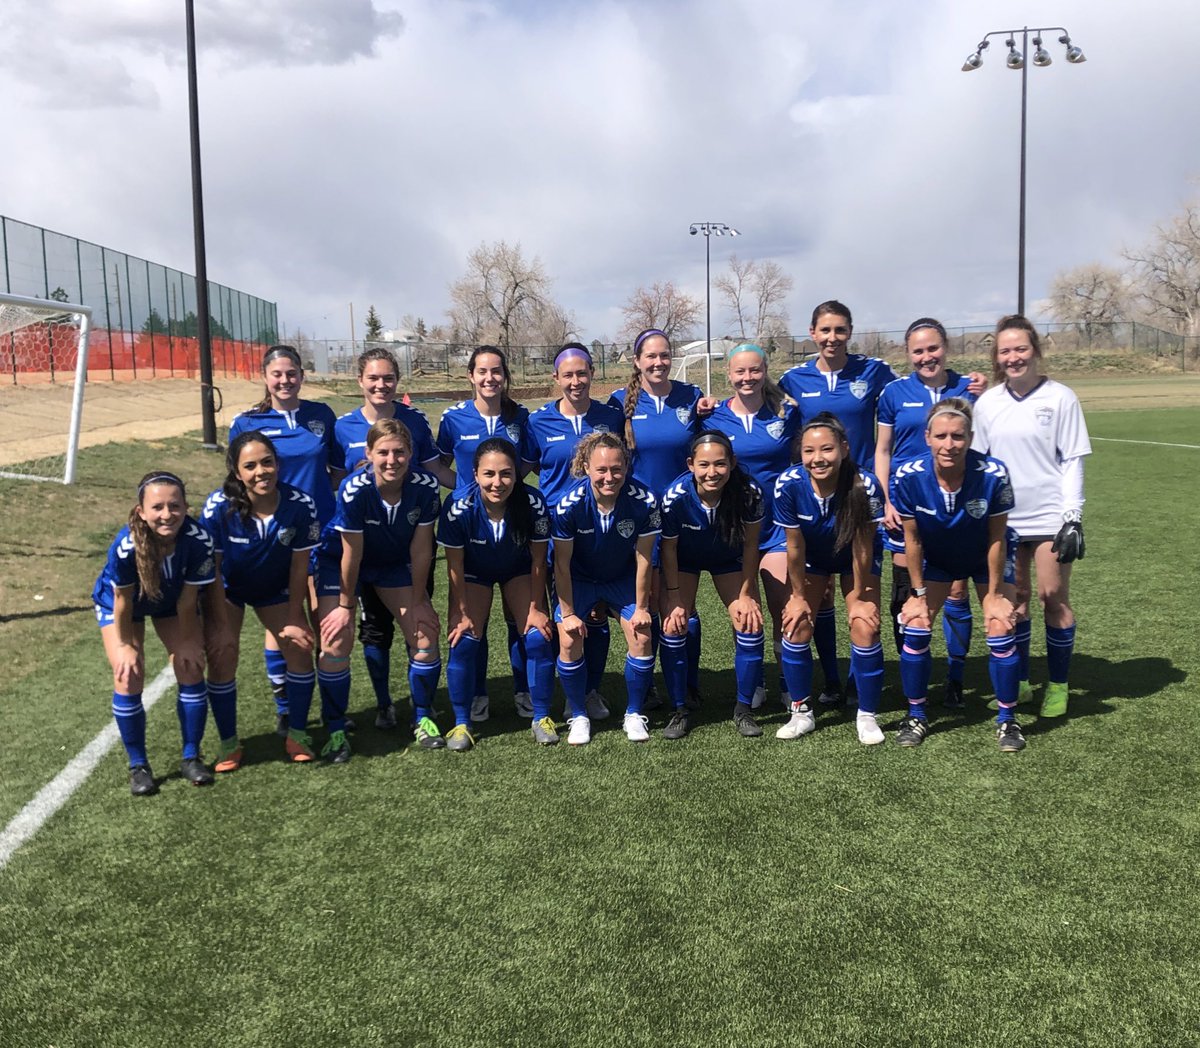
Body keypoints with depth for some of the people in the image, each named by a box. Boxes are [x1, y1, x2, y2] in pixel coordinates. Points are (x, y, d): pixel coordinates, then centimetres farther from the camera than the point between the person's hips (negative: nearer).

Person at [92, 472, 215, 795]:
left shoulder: (199, 541, -37)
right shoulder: (125, 546, -41)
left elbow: (187, 600, -21)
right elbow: (122, 601, -23)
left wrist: (187, 641, -9)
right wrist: (125, 645, -11)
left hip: (172, 602, 2)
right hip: (118, 602, -2)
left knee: (191, 670, -3)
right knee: (129, 678, -10)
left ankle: (192, 757, 15)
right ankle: (138, 765, 9)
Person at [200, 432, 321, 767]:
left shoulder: (300, 505, -28)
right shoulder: (218, 507, -31)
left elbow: (299, 566, -16)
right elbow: (211, 567, -20)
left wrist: (293, 620, -11)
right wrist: (220, 624, -17)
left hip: (276, 588, 2)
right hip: (227, 589, -1)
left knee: (300, 649, -4)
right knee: (221, 656, -9)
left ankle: (297, 735, 15)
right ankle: (229, 744, 9)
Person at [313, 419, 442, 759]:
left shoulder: (425, 486, -26)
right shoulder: (354, 490, -34)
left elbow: (420, 549, -16)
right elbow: (352, 555, -24)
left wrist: (418, 600, -8)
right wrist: (346, 605, -13)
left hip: (395, 561, 3)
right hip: (339, 558, -3)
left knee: (425, 633, -4)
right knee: (336, 640, -12)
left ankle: (423, 719, 16)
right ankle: (335, 731, 5)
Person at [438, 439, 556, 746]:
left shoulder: (533, 504, -32)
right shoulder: (458, 509, -34)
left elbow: (538, 560, -17)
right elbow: (455, 566, -19)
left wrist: (535, 608, -11)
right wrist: (460, 613, -13)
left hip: (518, 569, 1)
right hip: (475, 572, 0)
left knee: (538, 638, -9)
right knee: (463, 640, -11)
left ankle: (542, 717, 9)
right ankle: (461, 723, 5)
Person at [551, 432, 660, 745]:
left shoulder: (643, 502, -27)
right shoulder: (569, 505, -30)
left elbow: (643, 558, -16)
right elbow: (562, 563, -18)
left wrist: (641, 607, -10)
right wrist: (568, 613, -14)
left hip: (623, 578, 1)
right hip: (578, 579, -1)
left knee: (642, 636, -11)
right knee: (569, 640, -14)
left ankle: (634, 714, 11)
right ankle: (579, 717, 8)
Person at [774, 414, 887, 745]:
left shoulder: (865, 485, -35)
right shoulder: (788, 485, -32)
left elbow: (862, 548, -22)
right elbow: (795, 546, -19)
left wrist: (859, 597, -11)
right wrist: (798, 595, -8)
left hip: (855, 558, -1)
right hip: (811, 557, 1)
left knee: (865, 628, -12)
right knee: (796, 627, -8)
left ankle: (867, 716, 8)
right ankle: (801, 713, 11)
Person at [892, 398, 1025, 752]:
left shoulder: (993, 474, -34)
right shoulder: (909, 477, -30)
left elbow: (996, 539, -20)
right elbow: (912, 540, -16)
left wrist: (994, 594, -13)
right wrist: (919, 594, -9)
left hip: (987, 559, -1)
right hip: (936, 559, 1)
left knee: (1001, 631, -9)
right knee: (915, 627, -6)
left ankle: (1007, 719, 12)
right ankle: (916, 715, 13)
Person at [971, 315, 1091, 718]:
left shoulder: (1060, 398, -4)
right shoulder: (987, 402, 5)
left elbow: (1073, 460, -4)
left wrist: (1072, 516, -9)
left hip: (1049, 516, -3)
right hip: (1003, 518, 3)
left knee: (1054, 597, 1)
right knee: (1014, 599, 9)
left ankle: (1058, 685, 15)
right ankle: (1018, 683, 21)